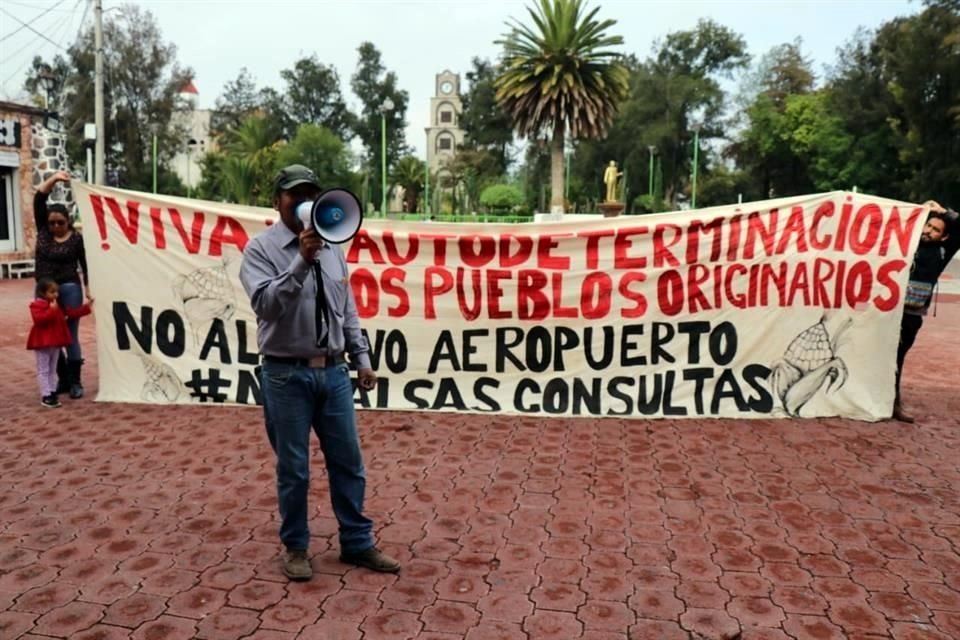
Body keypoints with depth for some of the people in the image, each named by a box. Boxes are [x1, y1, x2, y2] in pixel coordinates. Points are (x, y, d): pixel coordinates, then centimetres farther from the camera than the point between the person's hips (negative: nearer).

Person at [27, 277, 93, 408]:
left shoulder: (58, 305, 10)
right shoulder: (36, 305, -13)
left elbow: (72, 313, 13)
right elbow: (39, 320, -27)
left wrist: (86, 307, 7)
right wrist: (52, 310, -31)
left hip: (56, 342, 8)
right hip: (42, 343, -8)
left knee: (52, 369, 15)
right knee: (43, 370, -2)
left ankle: (52, 393, 22)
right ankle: (46, 396, -1)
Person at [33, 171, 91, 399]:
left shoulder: (76, 238, -5)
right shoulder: (42, 231, 4)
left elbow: (86, 264, -2)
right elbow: (38, 200, -2)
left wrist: (89, 289, -8)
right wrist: (53, 179, -13)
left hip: (69, 289, -4)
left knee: (70, 337, 0)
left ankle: (75, 382, 7)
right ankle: (62, 380, 19)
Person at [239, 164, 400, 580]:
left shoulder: (332, 248, 10)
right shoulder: (260, 249, -6)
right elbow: (265, 304, -22)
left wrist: (361, 358, 12)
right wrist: (302, 261, -29)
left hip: (333, 371, 5)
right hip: (286, 375, -5)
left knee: (348, 462, 11)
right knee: (293, 468, 6)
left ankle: (357, 543, 26)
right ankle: (295, 548, 26)